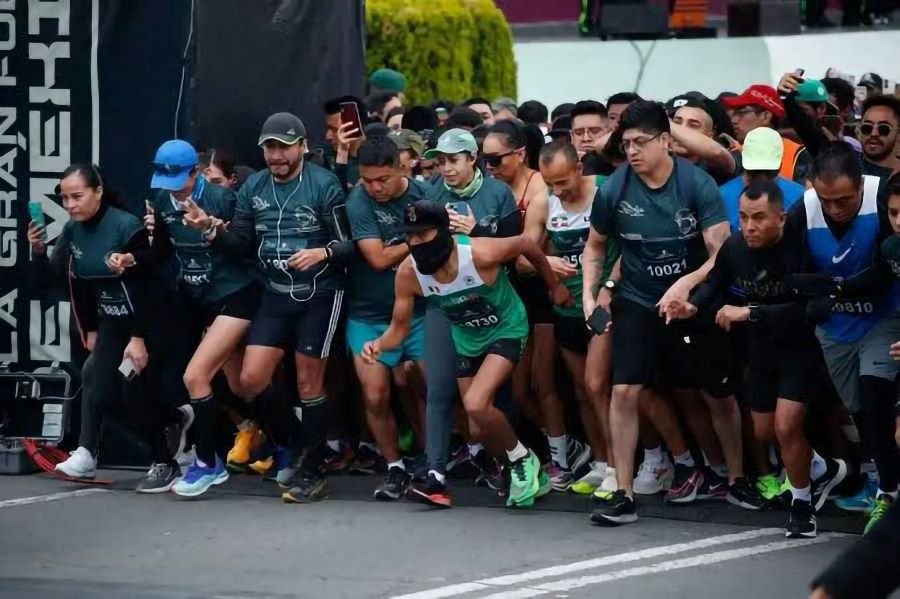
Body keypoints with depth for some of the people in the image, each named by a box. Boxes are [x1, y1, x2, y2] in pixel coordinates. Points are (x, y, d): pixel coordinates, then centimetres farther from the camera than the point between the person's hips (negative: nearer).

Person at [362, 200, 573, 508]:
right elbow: (400, 327, -11)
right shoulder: (408, 273, -21)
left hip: (506, 331, -5)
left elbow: (526, 244, -14)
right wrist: (380, 344, -34)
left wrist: (555, 286, -1)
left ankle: (522, 460, 1)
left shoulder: (479, 254, -33)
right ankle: (530, 476, 32)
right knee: (480, 430, 6)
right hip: (468, 341, 5)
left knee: (476, 405, -25)